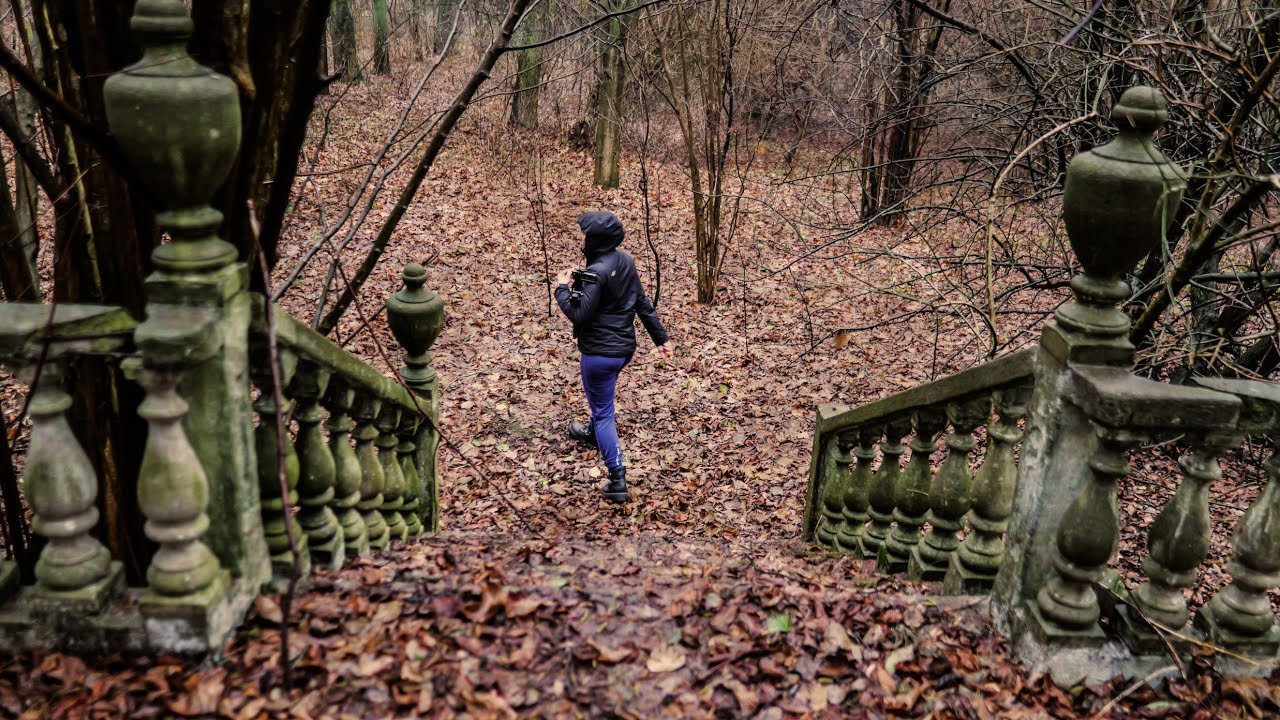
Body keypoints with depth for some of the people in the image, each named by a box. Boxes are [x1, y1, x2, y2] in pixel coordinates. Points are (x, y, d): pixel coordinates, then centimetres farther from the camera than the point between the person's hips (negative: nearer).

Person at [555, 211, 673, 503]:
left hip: (599, 352, -9)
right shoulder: (626, 261, 1)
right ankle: (594, 433, 60)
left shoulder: (597, 272, -24)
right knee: (602, 398, 34)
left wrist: (562, 289, -9)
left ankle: (617, 480, 0)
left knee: (603, 412, 1)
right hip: (625, 347, 9)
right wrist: (661, 337, 12)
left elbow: (580, 315, -25)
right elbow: (643, 302, 7)